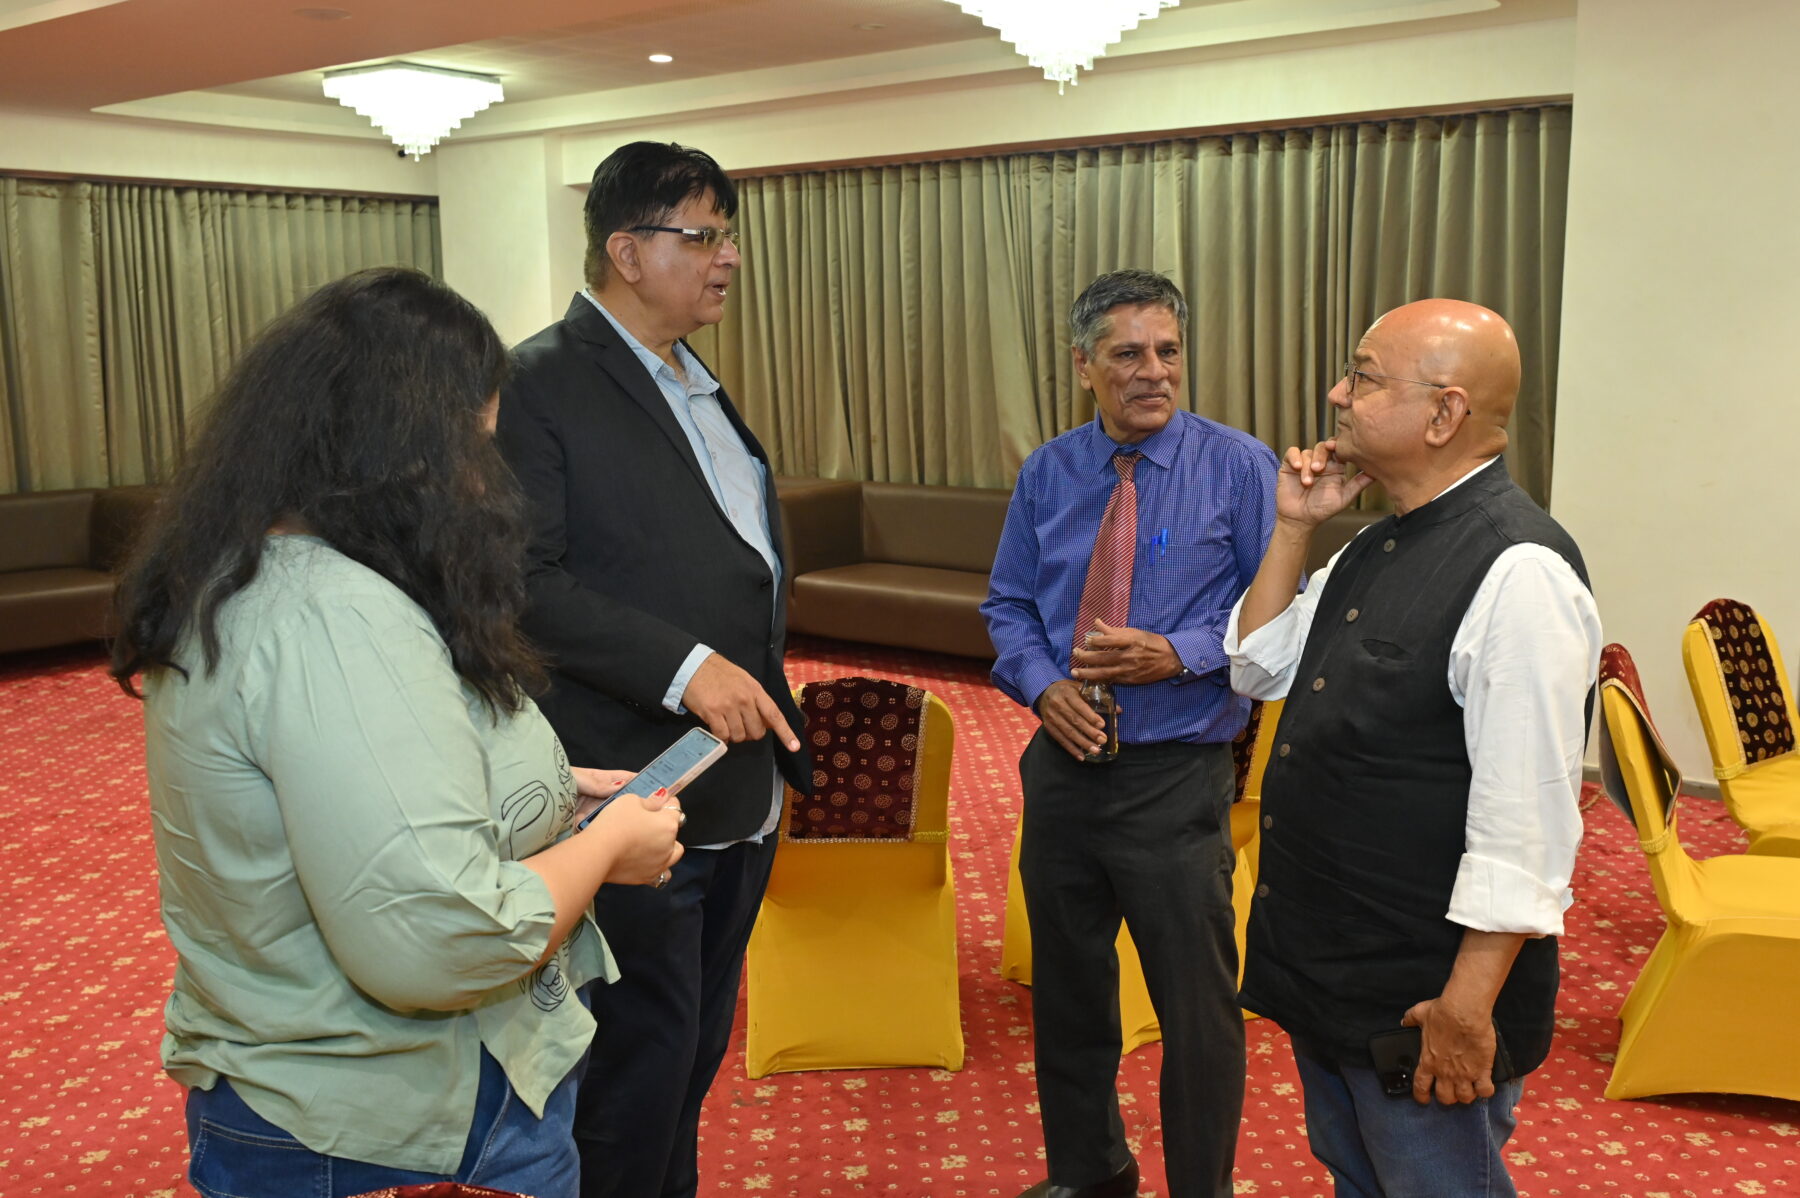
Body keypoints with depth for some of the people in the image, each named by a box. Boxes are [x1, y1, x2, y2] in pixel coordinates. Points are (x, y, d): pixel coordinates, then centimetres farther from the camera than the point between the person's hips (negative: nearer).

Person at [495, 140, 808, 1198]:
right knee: (639, 1066, 3)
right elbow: (525, 582, -21)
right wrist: (683, 668, -27)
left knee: (697, 1053, 20)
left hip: (741, 788, 9)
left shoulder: (700, 387, 15)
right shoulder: (542, 383, -12)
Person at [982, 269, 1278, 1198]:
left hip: (1177, 774, -4)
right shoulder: (1046, 474, 5)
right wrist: (1042, 684, -9)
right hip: (1063, 763, 5)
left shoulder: (1239, 468, -7)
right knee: (1066, 984, 19)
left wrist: (1178, 654, -21)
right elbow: (1007, 607, 10)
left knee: (1197, 1006, 4)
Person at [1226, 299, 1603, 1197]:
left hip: (1419, 994, -9)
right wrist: (1293, 529, 3)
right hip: (1321, 958, 9)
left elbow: (1525, 816, -25)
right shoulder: (1377, 546, 7)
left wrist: (1468, 1006, -23)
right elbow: (1259, 666, 16)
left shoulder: (1518, 571, -23)